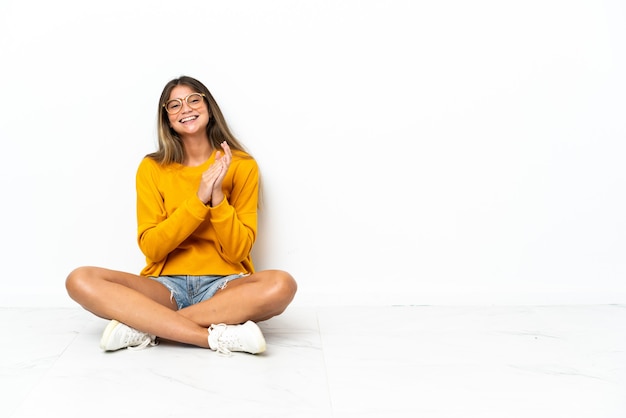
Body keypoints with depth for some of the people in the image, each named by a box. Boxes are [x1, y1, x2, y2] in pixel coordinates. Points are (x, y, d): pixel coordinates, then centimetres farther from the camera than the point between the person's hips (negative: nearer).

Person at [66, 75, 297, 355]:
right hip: (166, 286, 1)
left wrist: (217, 196, -17)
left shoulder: (241, 165, 1)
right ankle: (220, 336, -31)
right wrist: (199, 199, -16)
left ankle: (145, 326, -26)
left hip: (223, 286, -1)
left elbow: (238, 250, -3)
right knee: (81, 280, -24)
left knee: (281, 285, -33)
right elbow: (151, 248, -5)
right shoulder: (152, 168, 5)